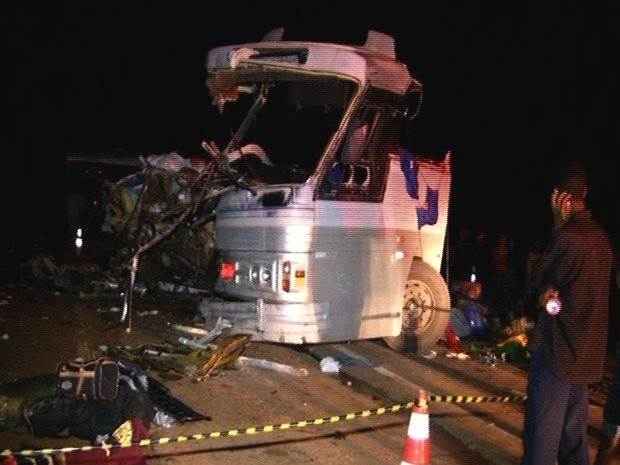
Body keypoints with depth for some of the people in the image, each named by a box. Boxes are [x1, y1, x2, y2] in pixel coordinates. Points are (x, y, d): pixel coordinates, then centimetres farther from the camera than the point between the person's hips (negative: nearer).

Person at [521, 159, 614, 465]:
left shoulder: (565, 236, -19)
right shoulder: (601, 236, 7)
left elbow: (532, 288, -9)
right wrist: (550, 293, -1)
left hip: (558, 345, -8)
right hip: (587, 349, 8)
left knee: (542, 427, 1)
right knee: (573, 426, 18)